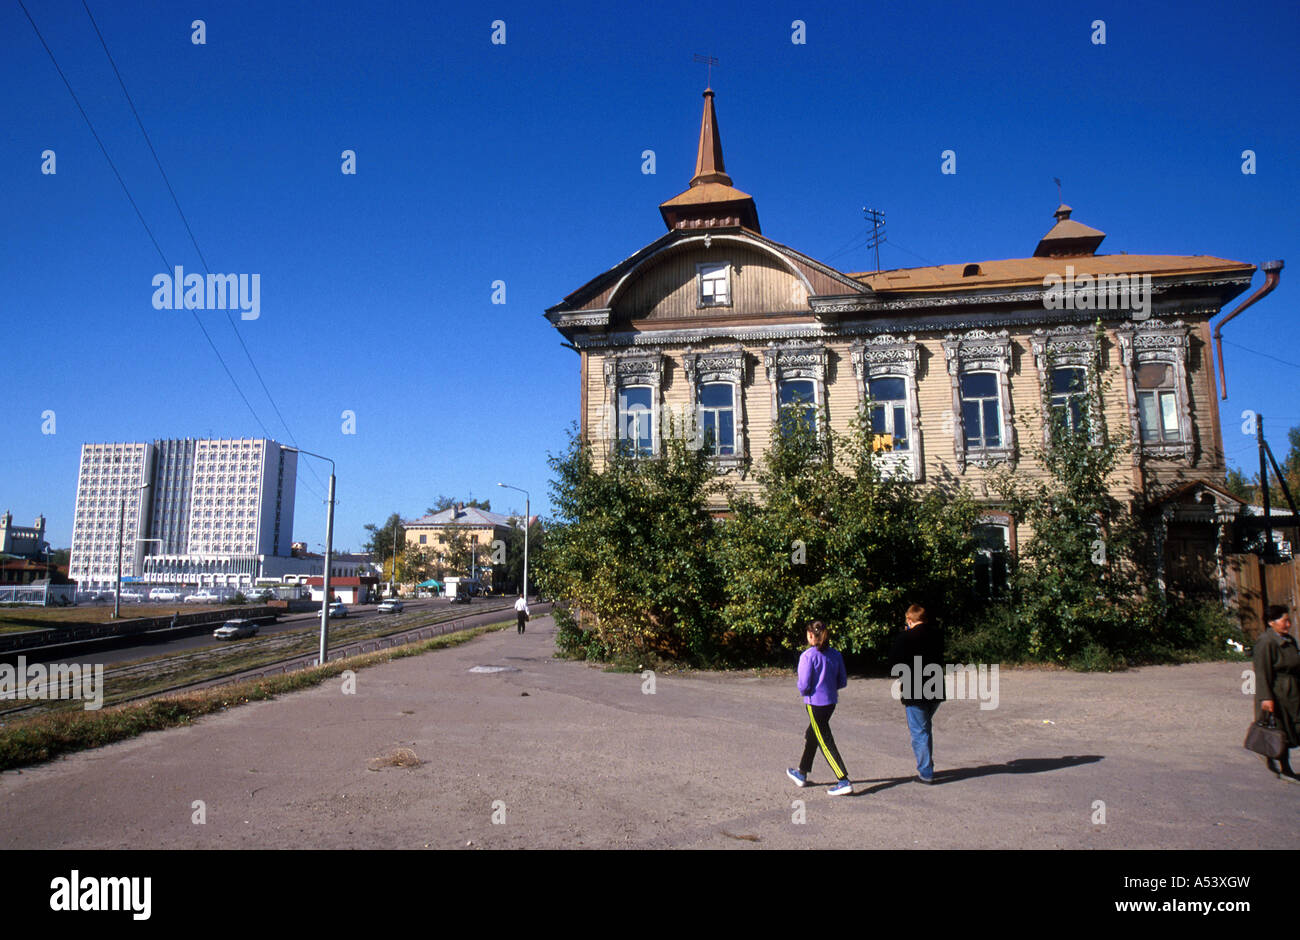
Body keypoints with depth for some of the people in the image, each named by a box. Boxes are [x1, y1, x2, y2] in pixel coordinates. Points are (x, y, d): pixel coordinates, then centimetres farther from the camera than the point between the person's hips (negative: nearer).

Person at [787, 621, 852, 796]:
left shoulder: (808, 656, -16)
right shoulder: (835, 654, 3)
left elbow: (804, 685, -17)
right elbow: (842, 681, 6)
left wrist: (804, 692, 4)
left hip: (815, 704, -7)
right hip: (831, 701, 7)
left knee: (825, 742, -2)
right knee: (811, 735, 22)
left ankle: (844, 781, -7)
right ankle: (802, 774, 35)